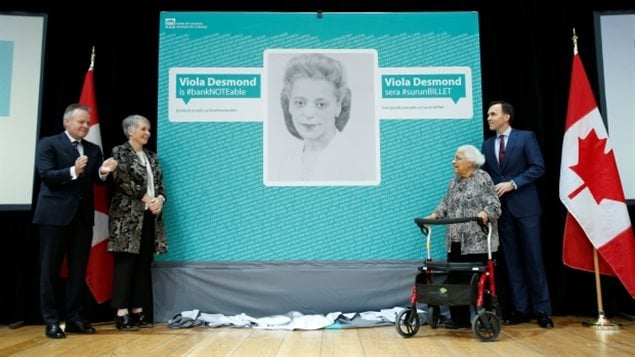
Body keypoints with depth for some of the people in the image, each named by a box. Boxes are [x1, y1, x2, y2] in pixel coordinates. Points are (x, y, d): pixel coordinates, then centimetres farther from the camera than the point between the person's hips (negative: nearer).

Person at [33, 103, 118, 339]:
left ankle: (74, 318, 16)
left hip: (83, 216, 5)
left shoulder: (93, 149, 14)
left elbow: (96, 181, 6)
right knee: (50, 270, 3)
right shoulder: (49, 143, 0)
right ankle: (51, 321, 11)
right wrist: (73, 171, -26)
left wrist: (103, 172, -16)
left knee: (79, 270, 8)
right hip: (55, 214, -5)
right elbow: (46, 175, -12)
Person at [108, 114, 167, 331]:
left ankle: (138, 312, 11)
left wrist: (159, 199, -6)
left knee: (144, 265, 6)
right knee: (126, 264, -6)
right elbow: (123, 181, -13)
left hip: (150, 216, 7)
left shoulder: (151, 156, 18)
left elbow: (160, 183, 14)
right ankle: (122, 314, -3)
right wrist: (145, 198, -13)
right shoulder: (120, 152, -1)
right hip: (128, 216, -6)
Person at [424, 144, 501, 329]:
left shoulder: (483, 178, -4)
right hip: (455, 241, 7)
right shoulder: (454, 181, 17)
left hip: (477, 241, -6)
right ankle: (459, 317, 14)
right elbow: (446, 203, 17)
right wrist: (434, 215, 1)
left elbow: (494, 204, -11)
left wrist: (485, 213, -30)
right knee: (455, 279, 5)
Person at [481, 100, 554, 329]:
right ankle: (521, 309, 12)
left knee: (533, 258, -1)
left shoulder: (526, 137, 1)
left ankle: (542, 310, 7)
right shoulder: (487, 145, 14)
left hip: (525, 206, -4)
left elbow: (538, 167, -7)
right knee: (512, 261, 6)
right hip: (500, 208, 4)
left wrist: (513, 183, -16)